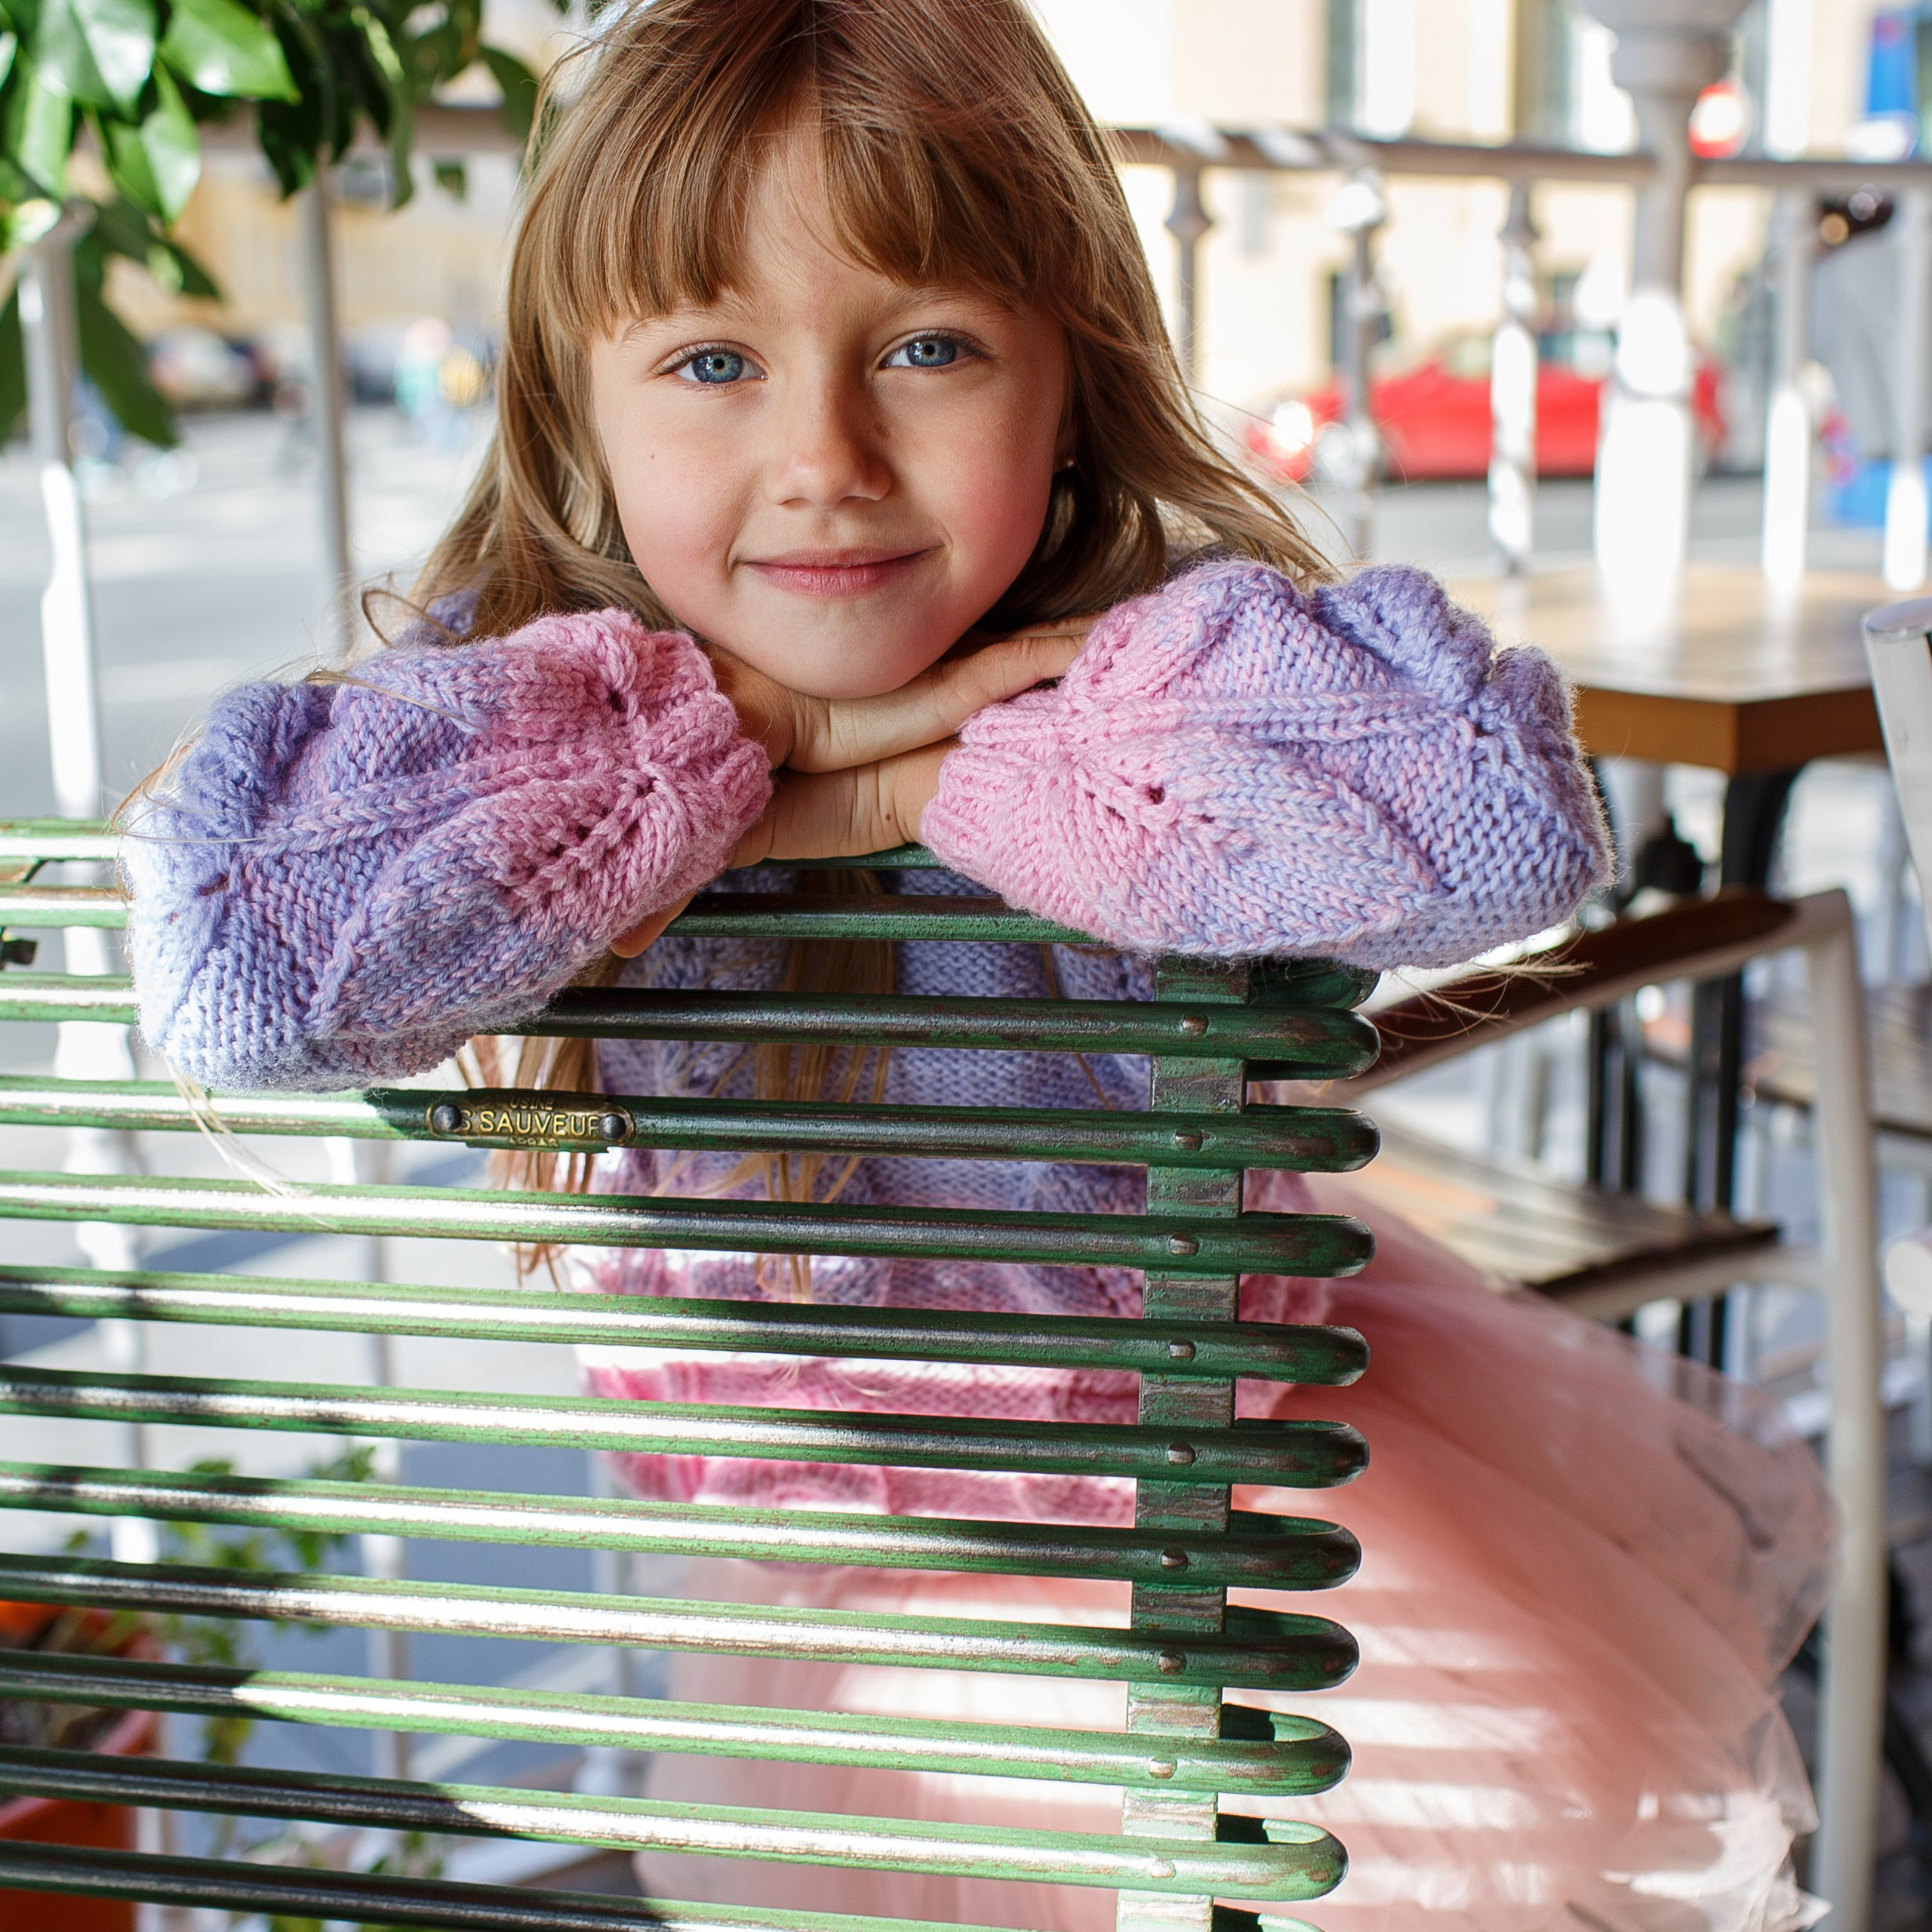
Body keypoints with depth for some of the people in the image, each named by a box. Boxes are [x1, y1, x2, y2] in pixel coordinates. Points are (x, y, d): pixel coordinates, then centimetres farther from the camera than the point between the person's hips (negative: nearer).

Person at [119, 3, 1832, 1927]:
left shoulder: (1153, 669, -23)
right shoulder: (540, 718, -20)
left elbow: (1495, 808, -42)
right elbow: (232, 960, -35)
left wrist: (908, 791, -36)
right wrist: (746, 739, -33)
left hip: (1207, 1454, 0)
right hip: (804, 1560, 1)